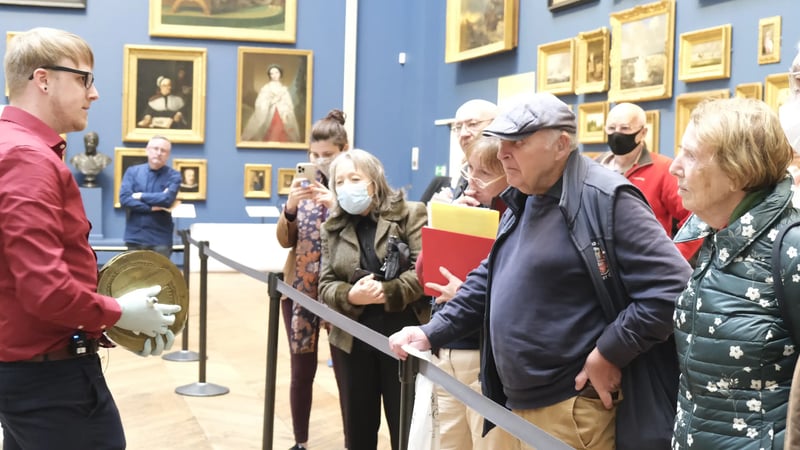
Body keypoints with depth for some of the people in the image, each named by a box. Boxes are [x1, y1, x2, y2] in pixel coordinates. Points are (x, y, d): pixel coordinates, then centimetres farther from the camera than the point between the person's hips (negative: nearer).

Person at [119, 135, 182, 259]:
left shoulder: (173, 176, 0)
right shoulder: (132, 171, 5)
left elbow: (167, 199, -17)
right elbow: (124, 198, -7)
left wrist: (141, 196, -7)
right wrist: (152, 208, -13)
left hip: (160, 238, -2)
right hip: (135, 237, 2)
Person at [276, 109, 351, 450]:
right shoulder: (303, 185, 7)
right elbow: (285, 240, 2)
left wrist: (337, 206, -25)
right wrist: (290, 207, -16)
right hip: (300, 289, 3)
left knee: (345, 372, -1)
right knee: (301, 371, 9)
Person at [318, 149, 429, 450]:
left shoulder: (410, 214, -1)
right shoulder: (333, 227, 10)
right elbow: (325, 286, 5)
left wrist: (386, 292, -21)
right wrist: (351, 296, -16)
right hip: (353, 340, 4)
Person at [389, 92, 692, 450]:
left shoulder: (605, 199, -17)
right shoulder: (522, 202, 12)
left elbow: (671, 286, -21)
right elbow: (491, 279, 21)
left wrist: (608, 354, -19)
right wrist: (431, 333, 12)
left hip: (573, 408, -8)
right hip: (521, 403, 8)